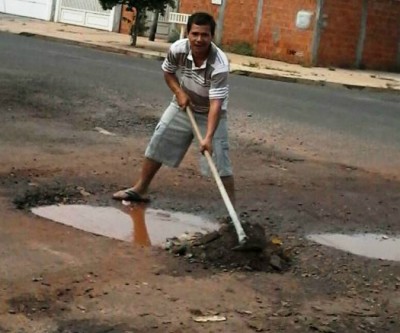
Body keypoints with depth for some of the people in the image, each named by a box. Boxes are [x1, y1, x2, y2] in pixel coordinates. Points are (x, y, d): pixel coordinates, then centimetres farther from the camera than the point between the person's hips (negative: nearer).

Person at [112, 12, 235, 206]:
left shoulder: (219, 65, -35)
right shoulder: (177, 49, -22)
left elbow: (215, 104, -37)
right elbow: (167, 72, 1)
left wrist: (208, 137, -44)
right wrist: (179, 92, -16)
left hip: (209, 113, -4)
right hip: (183, 106, 5)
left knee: (220, 160, -11)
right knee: (157, 144, 8)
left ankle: (232, 206, -3)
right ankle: (140, 189, 25)